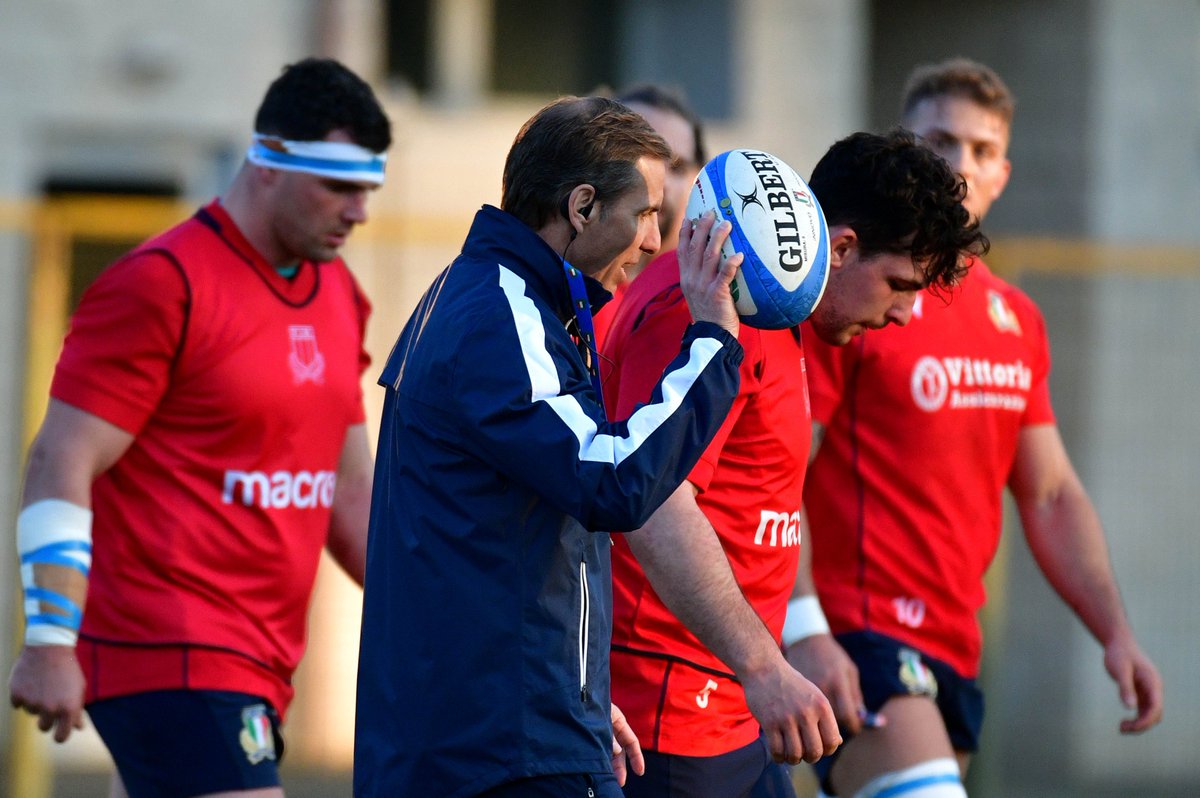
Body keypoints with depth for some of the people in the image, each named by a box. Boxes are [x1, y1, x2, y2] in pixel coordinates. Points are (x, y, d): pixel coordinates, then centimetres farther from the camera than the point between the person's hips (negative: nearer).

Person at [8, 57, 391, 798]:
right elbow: (61, 465, -13)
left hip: (256, 666, 8)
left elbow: (349, 491, 24)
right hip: (172, 662, -8)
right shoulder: (162, 285, -10)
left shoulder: (337, 295, 16)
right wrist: (51, 640, -21)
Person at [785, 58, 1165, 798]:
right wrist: (804, 630, -23)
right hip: (857, 639, -8)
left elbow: (1052, 495, 20)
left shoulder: (1018, 320, 15)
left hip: (954, 649, 8)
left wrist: (1117, 633, 10)